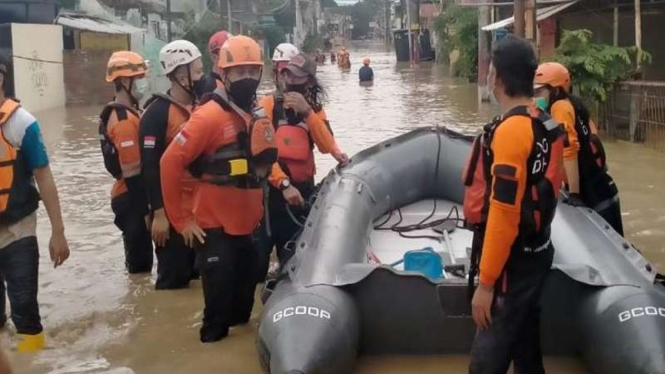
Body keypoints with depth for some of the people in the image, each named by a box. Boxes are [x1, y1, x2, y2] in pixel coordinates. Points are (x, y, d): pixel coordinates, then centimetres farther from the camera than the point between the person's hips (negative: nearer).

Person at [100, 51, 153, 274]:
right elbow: (132, 172, -22)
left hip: (130, 196, 10)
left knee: (138, 255, 18)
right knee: (140, 259, -2)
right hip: (132, 199, -10)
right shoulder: (125, 120, -20)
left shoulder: (123, 114, 12)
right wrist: (145, 210, -20)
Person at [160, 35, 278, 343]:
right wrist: (180, 219, -15)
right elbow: (171, 163, -18)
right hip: (215, 226, -7)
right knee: (220, 300, -4)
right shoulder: (209, 116, -15)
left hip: (247, 225, 7)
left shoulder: (258, 116, 8)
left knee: (245, 289, 18)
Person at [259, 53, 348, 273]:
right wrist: (284, 184, -21)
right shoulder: (268, 104, -6)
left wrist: (307, 112, -17)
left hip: (303, 188, 4)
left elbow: (326, 146, -9)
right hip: (272, 188, -4)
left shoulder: (315, 109, 7)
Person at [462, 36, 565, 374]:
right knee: (524, 344, 21)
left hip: (512, 262, -9)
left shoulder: (510, 130, -22)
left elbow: (504, 213, -25)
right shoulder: (547, 125, 6)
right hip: (535, 252, 9)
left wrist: (486, 282, -20)